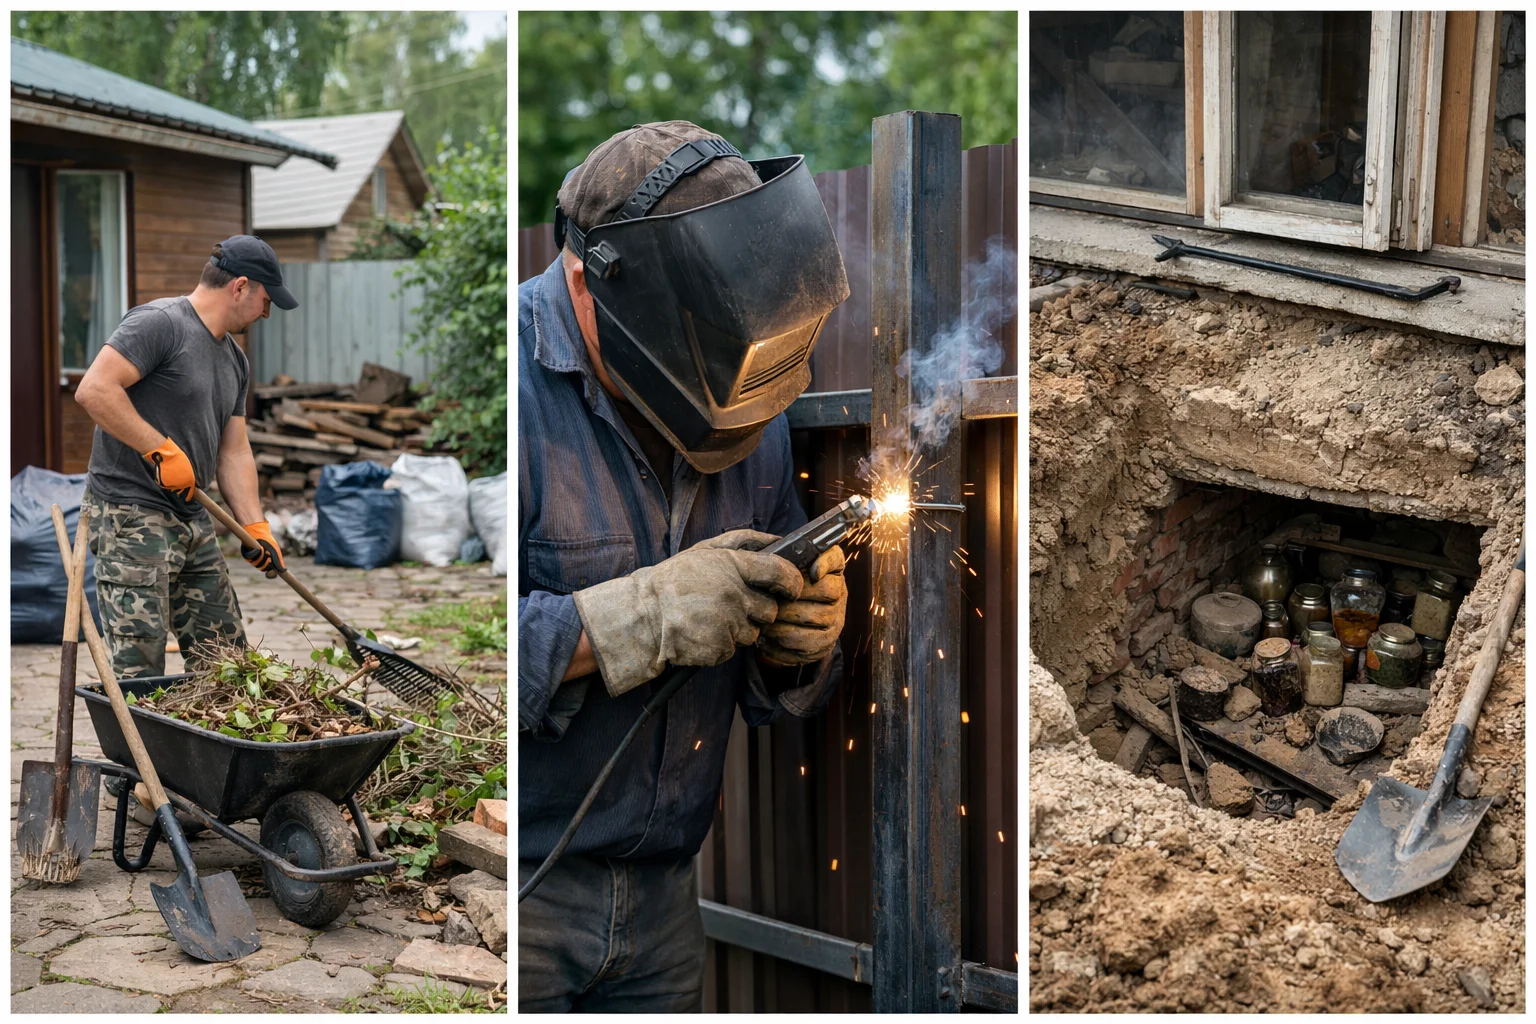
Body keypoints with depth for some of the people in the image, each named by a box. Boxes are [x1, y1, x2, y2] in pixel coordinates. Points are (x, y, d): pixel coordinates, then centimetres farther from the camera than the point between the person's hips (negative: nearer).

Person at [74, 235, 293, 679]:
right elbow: (94, 390, -22)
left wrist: (256, 528, 7)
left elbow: (234, 452, 17)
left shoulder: (234, 360, 17)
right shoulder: (159, 322, -11)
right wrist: (162, 450, -19)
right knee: (138, 672, -9)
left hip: (194, 523, 9)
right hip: (131, 514, -9)